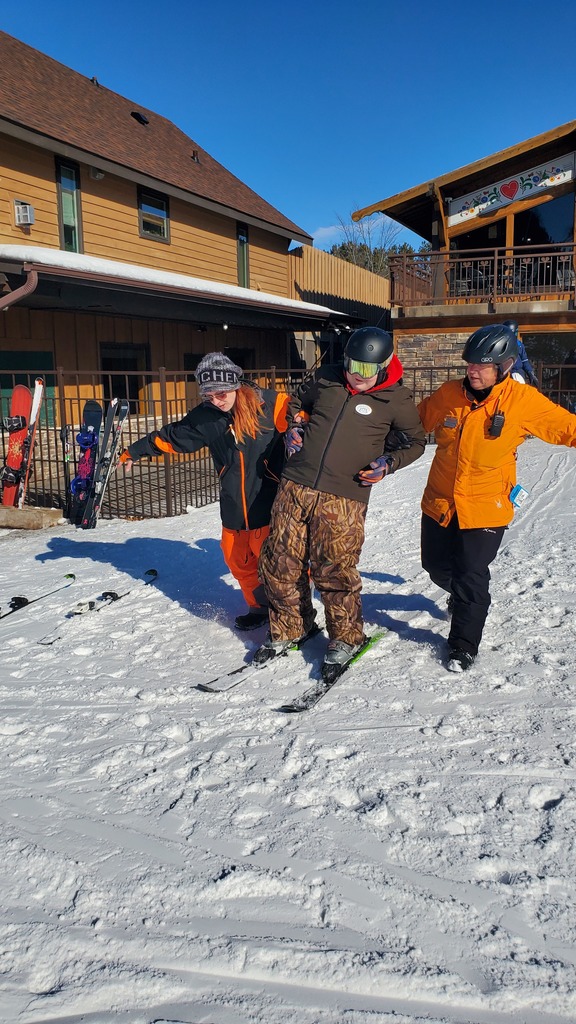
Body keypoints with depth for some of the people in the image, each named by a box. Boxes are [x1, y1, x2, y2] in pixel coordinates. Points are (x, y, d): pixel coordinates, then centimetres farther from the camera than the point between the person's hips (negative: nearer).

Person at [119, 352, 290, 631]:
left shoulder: (267, 404, -11)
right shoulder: (204, 417, 4)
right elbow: (170, 437, 17)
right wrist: (135, 451, 24)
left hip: (270, 504, -5)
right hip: (234, 509, 5)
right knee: (239, 562, 13)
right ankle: (260, 608, 35)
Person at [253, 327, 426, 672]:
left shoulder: (396, 398, 0)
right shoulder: (325, 379, 9)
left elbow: (416, 440, 13)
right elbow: (298, 401, 29)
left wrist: (389, 462, -3)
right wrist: (294, 428, 10)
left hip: (344, 497, -4)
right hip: (296, 485, 4)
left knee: (334, 570, -6)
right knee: (280, 564, 7)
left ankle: (347, 637, 18)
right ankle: (289, 629, 28)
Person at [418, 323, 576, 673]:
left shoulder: (523, 400, -12)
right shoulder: (449, 394, -5)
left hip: (485, 509, -4)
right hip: (439, 503, 4)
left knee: (472, 578, -1)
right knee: (437, 567, 18)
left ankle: (464, 644, 21)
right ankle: (463, 597, 53)